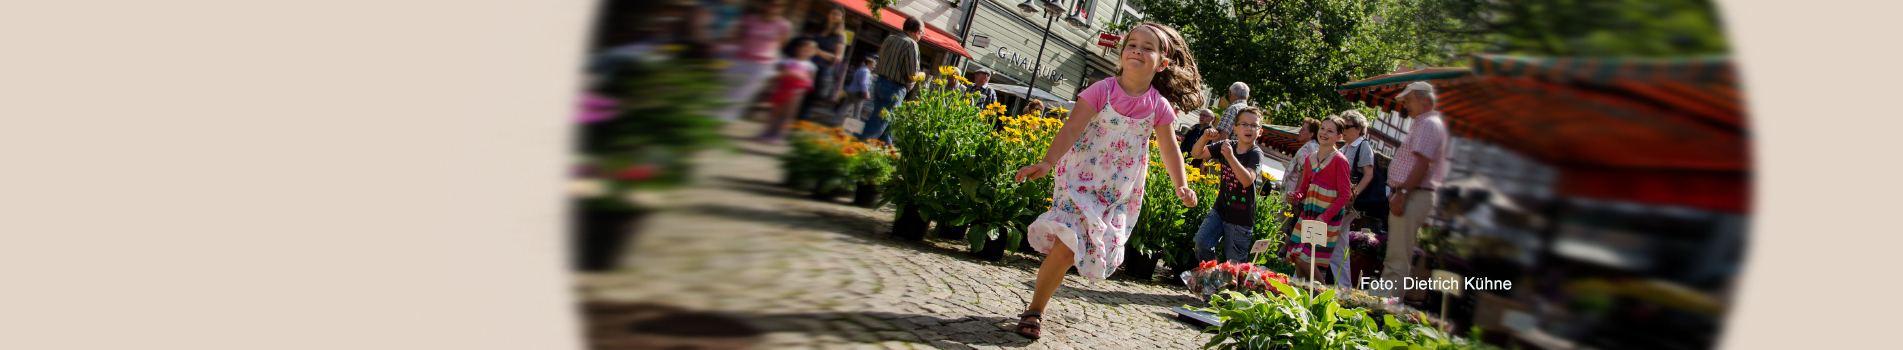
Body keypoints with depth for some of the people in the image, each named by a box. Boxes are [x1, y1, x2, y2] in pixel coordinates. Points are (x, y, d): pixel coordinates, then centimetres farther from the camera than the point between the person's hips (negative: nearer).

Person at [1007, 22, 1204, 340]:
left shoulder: (1159, 106, -2)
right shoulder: (1102, 90, -11)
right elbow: (1072, 129, -17)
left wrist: (1181, 186, 0)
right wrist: (1048, 162, -29)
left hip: (1119, 192, 3)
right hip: (1080, 179, -3)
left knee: (1072, 250, 0)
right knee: (1065, 246, -13)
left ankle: (1038, 306, 19)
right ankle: (1034, 310, 5)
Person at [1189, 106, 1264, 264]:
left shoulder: (1256, 154, -14)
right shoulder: (1226, 146, -1)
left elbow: (1248, 180, -30)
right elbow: (1196, 154, -1)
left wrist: (1231, 157, -40)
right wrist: (1205, 138, -21)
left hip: (1241, 219, -4)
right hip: (1220, 209, 4)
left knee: (1234, 261, 4)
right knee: (1201, 242, -5)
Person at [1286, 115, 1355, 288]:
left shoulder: (1339, 160, -8)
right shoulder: (1309, 158, 11)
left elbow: (1344, 195, -10)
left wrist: (1325, 217, -17)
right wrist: (1296, 196, -2)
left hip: (1328, 217, -6)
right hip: (1307, 214, 6)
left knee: (1304, 260, -10)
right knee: (1297, 260, 2)